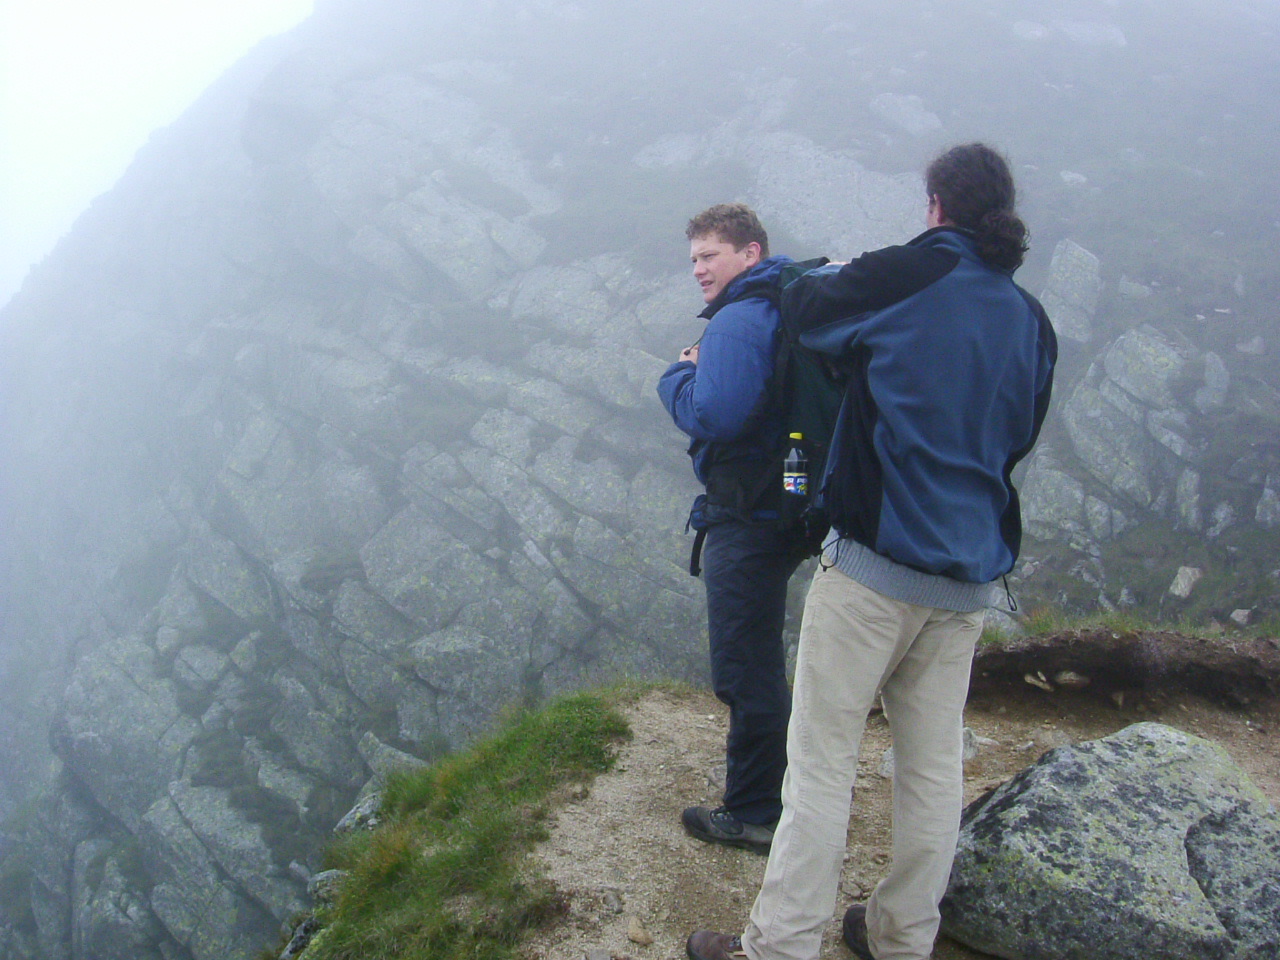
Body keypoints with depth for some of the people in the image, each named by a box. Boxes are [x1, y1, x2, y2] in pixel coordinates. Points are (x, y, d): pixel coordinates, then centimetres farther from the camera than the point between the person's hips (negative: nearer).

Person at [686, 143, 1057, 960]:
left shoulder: (908, 276, -8)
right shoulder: (1032, 321, 10)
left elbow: (804, 305, 8)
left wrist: (830, 272, 28)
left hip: (876, 562, -6)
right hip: (971, 578, 6)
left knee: (823, 759, 0)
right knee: (935, 763, 13)